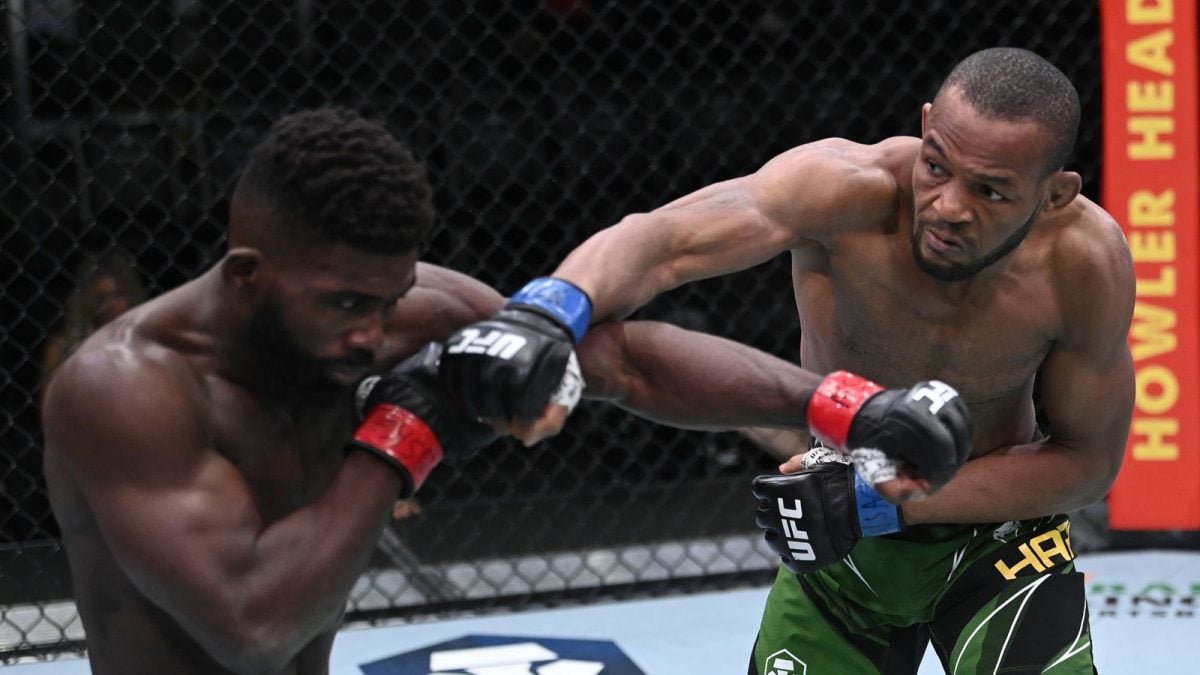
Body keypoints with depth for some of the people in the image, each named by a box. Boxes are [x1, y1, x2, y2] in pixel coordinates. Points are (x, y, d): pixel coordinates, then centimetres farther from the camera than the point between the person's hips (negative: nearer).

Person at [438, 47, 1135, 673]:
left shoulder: (1086, 262, -26)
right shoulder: (849, 190, -32)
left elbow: (1088, 458, -14)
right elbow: (661, 241, -48)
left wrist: (884, 501, -26)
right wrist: (553, 307, -71)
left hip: (997, 534, 0)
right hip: (838, 552, 1)